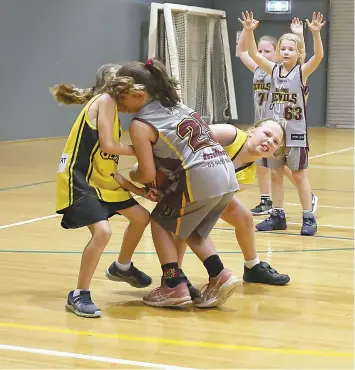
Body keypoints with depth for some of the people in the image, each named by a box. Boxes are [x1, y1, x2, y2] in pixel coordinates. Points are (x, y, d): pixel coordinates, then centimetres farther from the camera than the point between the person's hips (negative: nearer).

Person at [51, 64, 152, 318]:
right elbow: (107, 145, -20)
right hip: (79, 180, -10)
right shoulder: (105, 99, -11)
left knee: (141, 217, 14)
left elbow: (109, 158, 8)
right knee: (102, 231, -25)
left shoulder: (110, 105, 14)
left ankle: (122, 268, 39)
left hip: (102, 179, 10)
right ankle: (79, 295, -10)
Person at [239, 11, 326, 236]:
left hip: (296, 133, -4)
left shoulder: (302, 71, -8)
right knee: (276, 174, 10)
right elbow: (253, 54, -7)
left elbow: (319, 56, -25)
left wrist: (316, 33, -40)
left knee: (299, 175, 3)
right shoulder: (274, 70, 2)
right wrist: (249, 31, -22)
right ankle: (278, 216, 21)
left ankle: (309, 218, 11)